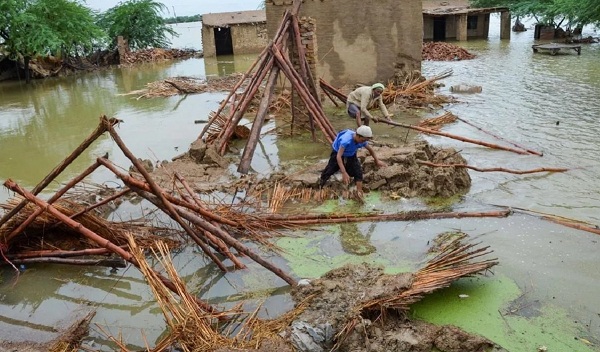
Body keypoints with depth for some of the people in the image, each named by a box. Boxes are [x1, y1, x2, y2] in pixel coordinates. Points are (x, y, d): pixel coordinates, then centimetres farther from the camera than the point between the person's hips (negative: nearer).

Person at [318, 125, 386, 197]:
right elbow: (338, 156, -47)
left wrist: (377, 161, 7)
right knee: (330, 169, 3)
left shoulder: (362, 141, -25)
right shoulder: (346, 140, -44)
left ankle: (359, 191, -4)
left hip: (351, 155, 4)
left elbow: (370, 149, -2)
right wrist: (344, 173, -53)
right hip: (337, 153, -4)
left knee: (358, 171, -11)